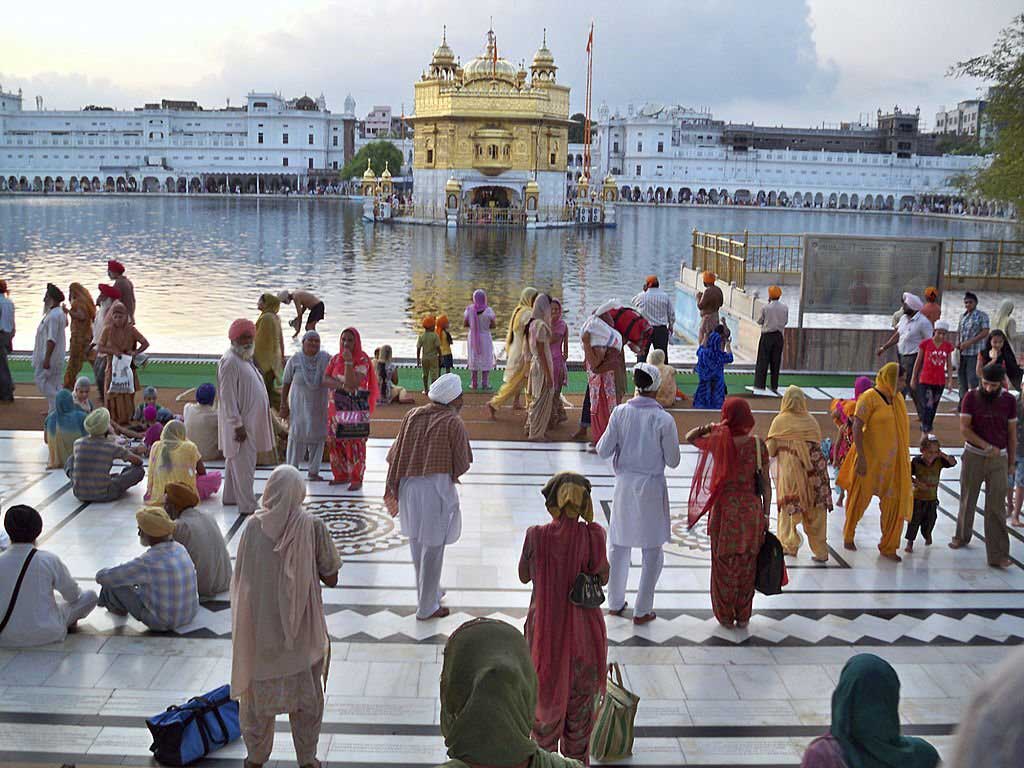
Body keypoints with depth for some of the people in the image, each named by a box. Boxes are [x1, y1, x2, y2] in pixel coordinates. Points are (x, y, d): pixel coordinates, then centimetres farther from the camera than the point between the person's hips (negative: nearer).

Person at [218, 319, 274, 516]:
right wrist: (238, 425, -23)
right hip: (240, 424, -10)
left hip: (249, 421, 10)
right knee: (244, 465, -6)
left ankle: (230, 497, 31)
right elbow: (227, 396, -22)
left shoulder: (245, 359, 12)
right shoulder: (230, 362, -18)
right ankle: (247, 506, -2)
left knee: (234, 460, 20)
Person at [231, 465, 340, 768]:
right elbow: (331, 578, -8)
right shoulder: (313, 527, -14)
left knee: (258, 690, 19)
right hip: (303, 629, -1)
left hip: (259, 628, 1)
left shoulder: (253, 527, -10)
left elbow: (241, 579, -1)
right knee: (307, 697, 16)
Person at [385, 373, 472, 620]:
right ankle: (427, 607, 15)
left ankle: (430, 593, 39)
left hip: (409, 488, 6)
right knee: (432, 549, 6)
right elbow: (462, 465, -9)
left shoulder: (412, 416, 2)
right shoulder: (453, 423, -13)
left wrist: (393, 489, 12)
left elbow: (395, 456, 4)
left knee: (417, 543, 21)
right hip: (437, 489, -6)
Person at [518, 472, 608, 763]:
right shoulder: (594, 535, -17)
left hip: (545, 632, 0)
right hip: (584, 633, 0)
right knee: (580, 705, 21)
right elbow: (603, 578, -2)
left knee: (546, 700, 22)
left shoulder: (536, 535, -17)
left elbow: (524, 576, -2)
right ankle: (577, 762, 37)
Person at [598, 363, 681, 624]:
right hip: (652, 487, -3)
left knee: (618, 545, 18)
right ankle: (642, 610, 16)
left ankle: (615, 603, 28)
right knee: (652, 551, 11)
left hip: (624, 485, 3)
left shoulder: (620, 412, -9)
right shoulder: (664, 419, -15)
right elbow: (673, 461, -9)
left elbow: (603, 451, -5)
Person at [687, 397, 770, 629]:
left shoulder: (717, 442, -11)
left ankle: (725, 616, 20)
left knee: (723, 564, 12)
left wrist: (708, 428, 1)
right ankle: (743, 616, 21)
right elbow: (765, 483, -4)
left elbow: (690, 437, 9)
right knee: (746, 565, 13)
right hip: (751, 508, 1)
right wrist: (765, 514, 3)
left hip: (724, 508, -1)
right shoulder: (758, 445, -8)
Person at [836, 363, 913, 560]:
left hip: (892, 461, 6)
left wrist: (903, 458, 14)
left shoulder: (897, 398, 8)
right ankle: (848, 536, 31)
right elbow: (857, 428, -16)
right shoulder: (869, 398, -13)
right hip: (870, 459, -6)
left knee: (895, 502, 4)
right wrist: (861, 458, -20)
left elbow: (901, 427, 15)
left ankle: (888, 547, 15)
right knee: (859, 499, 9)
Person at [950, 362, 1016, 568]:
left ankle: (998, 555, -4)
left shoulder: (1009, 401, 0)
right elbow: (964, 428, -9)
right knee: (967, 500, 13)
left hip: (998, 459, 0)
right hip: (973, 456, 0)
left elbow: (1012, 434, 6)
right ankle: (962, 536, 35)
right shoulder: (971, 397, -4)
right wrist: (986, 446, -19)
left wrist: (1011, 462, 7)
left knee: (996, 507, -4)